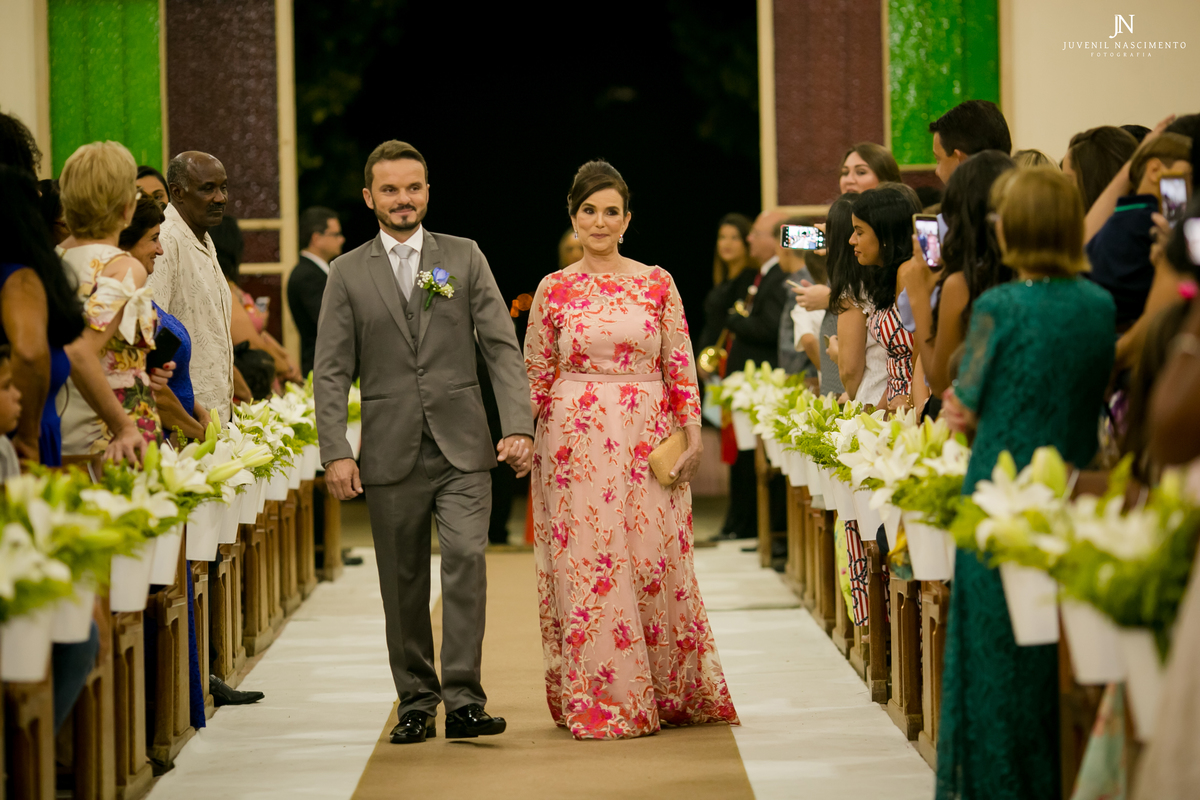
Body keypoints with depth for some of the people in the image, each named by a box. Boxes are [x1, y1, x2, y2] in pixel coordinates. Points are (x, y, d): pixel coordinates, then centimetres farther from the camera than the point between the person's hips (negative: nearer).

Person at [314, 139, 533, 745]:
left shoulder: (465, 258, 7)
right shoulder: (348, 274, 6)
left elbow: (501, 347, 3)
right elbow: (331, 371, 3)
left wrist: (519, 425, -9)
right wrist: (335, 452, -8)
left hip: (462, 448, -1)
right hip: (391, 454, 1)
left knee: (467, 559, -15)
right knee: (403, 584, 5)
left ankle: (463, 700, -13)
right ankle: (416, 701, 16)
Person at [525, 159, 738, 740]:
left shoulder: (657, 283, 6)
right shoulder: (554, 290, 5)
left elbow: (681, 367, 6)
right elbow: (536, 376, 10)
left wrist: (693, 436, -2)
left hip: (649, 444, 0)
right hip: (576, 443, 0)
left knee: (655, 561, 1)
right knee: (588, 564, -1)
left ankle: (669, 693, 15)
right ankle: (600, 699, 6)